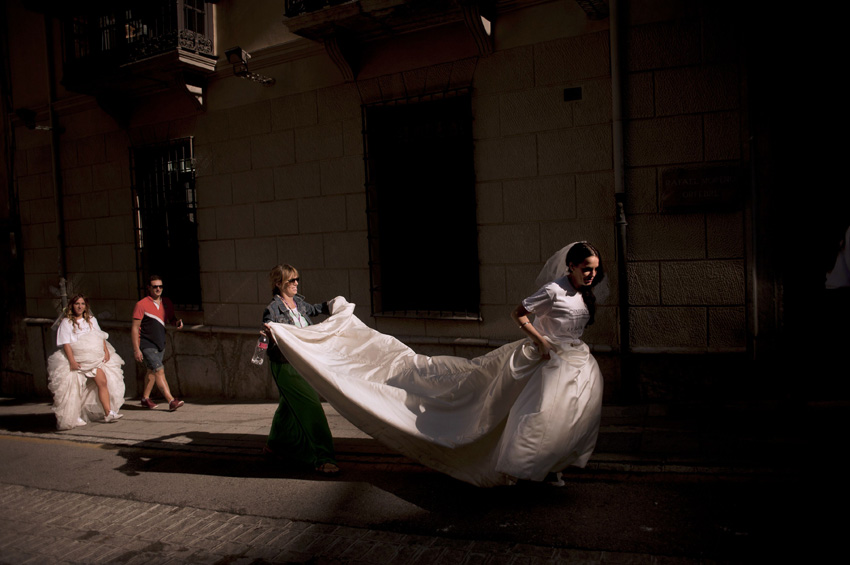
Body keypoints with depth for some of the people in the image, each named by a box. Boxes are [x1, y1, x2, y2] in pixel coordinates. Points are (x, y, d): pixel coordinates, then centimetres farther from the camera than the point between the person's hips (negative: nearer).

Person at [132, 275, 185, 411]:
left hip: (160, 344, 7)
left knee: (152, 372, 17)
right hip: (147, 345, -7)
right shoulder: (141, 305, -11)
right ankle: (171, 401, -20)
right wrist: (136, 349, -14)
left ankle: (145, 398, 33)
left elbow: (171, 318, 20)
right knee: (159, 371, -15)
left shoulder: (166, 303, 6)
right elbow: (135, 327, -10)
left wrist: (177, 322, -6)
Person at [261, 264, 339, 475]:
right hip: (285, 366, -8)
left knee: (290, 405, 23)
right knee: (311, 406, -14)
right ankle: (321, 459, -10)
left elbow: (312, 309, 29)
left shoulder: (299, 302, 6)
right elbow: (268, 341, -18)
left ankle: (275, 444, 45)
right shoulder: (272, 309, -16)